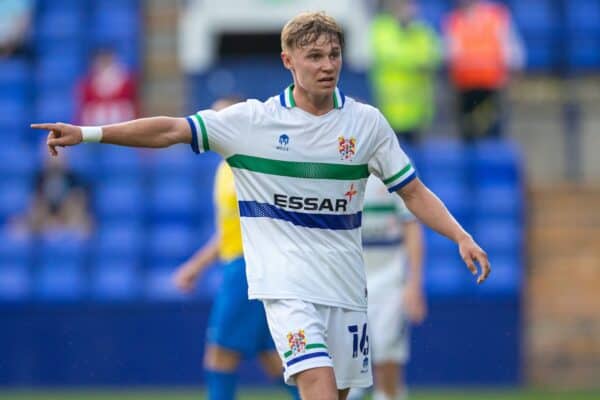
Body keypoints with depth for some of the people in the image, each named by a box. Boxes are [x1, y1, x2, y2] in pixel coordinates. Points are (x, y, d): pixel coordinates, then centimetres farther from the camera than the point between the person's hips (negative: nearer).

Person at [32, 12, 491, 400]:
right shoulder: (253, 120, -2)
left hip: (345, 285, 3)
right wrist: (88, 132, -16)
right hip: (286, 283, -3)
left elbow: (415, 192, 10)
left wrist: (462, 237, -4)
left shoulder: (367, 122, 4)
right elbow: (172, 130, -7)